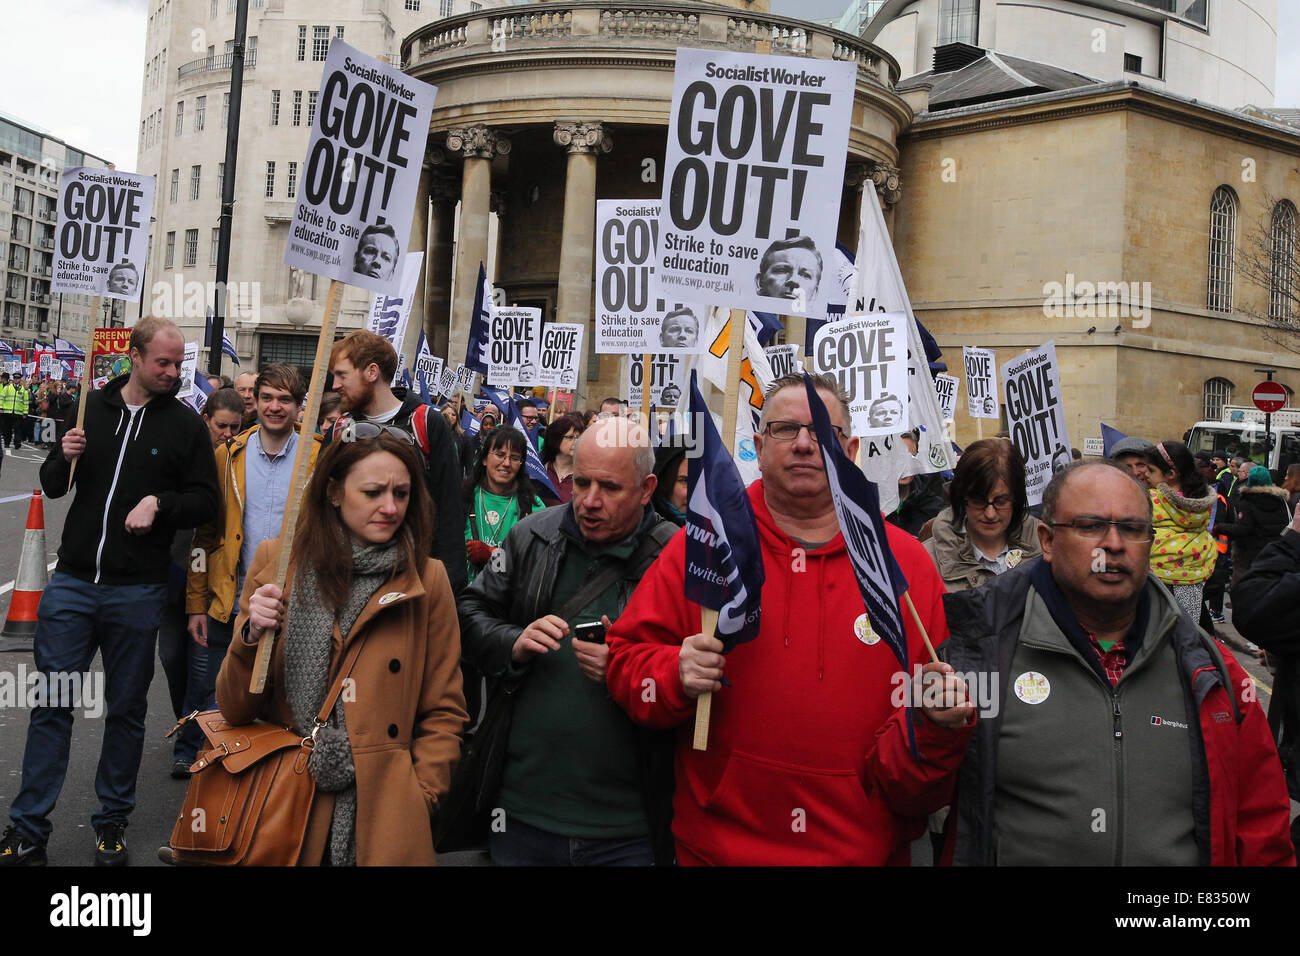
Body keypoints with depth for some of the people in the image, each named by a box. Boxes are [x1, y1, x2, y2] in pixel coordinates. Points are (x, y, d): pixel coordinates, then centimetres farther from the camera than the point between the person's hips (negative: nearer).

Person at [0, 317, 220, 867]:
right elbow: (52, 486, 14)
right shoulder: (90, 407, 7)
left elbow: (206, 501, 1)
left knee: (127, 708, 8)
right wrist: (65, 459, -7)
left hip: (137, 593, -1)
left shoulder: (185, 424, 0)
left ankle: (112, 823, 23)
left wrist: (160, 502, -16)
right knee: (51, 704, 5)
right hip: (72, 582, 2)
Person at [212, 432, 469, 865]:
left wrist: (419, 798, -9)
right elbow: (235, 710, 1)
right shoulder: (276, 561, 0)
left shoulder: (427, 579, -2)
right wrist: (251, 636, -16)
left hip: (381, 815, 0)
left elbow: (444, 713, 3)